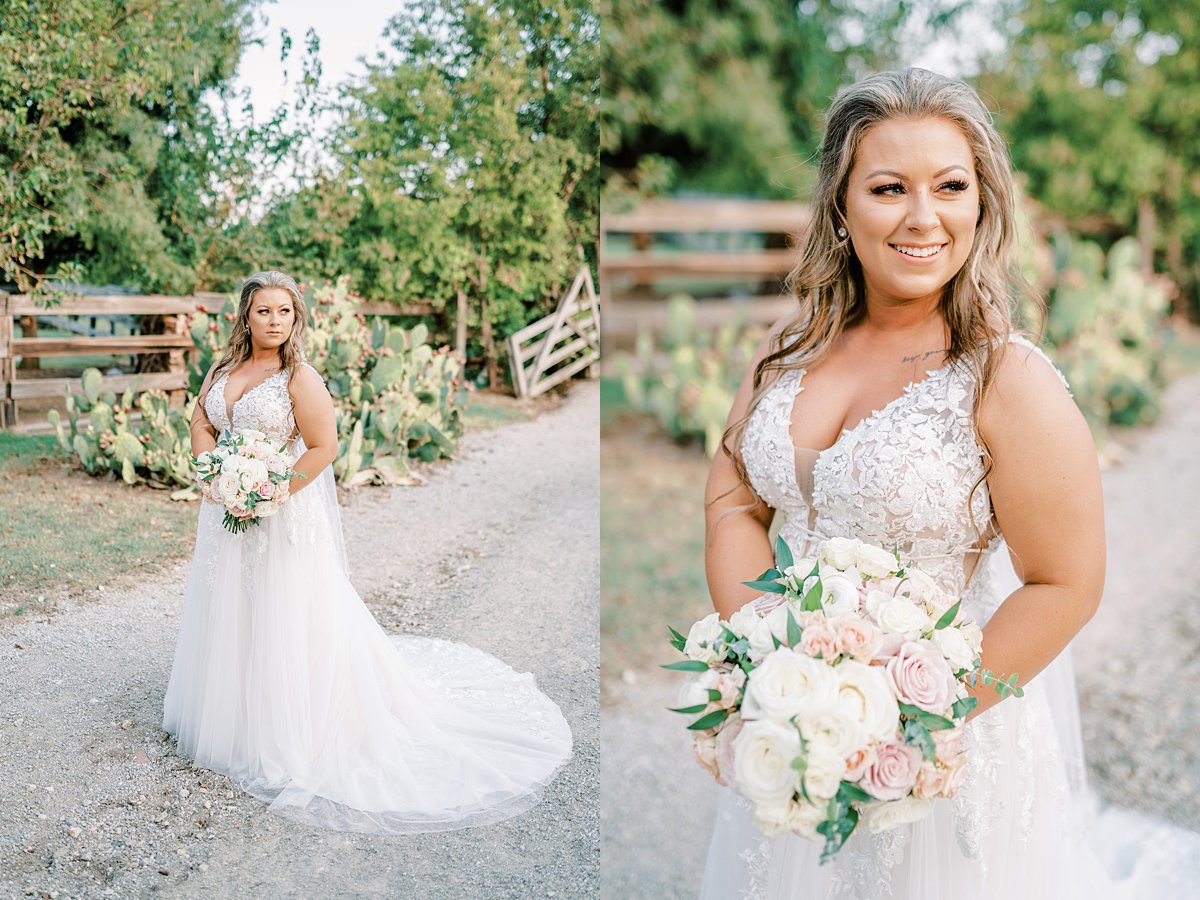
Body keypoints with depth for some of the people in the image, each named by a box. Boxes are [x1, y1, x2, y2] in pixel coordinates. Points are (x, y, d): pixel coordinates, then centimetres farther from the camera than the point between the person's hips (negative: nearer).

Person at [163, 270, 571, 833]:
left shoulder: (301, 378, -14)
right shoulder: (223, 370, 5)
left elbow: (323, 448, -17)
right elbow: (201, 426, 7)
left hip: (284, 514, -7)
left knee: (288, 621, 1)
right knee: (228, 615, 19)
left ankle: (287, 738, 17)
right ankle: (229, 717, 39)